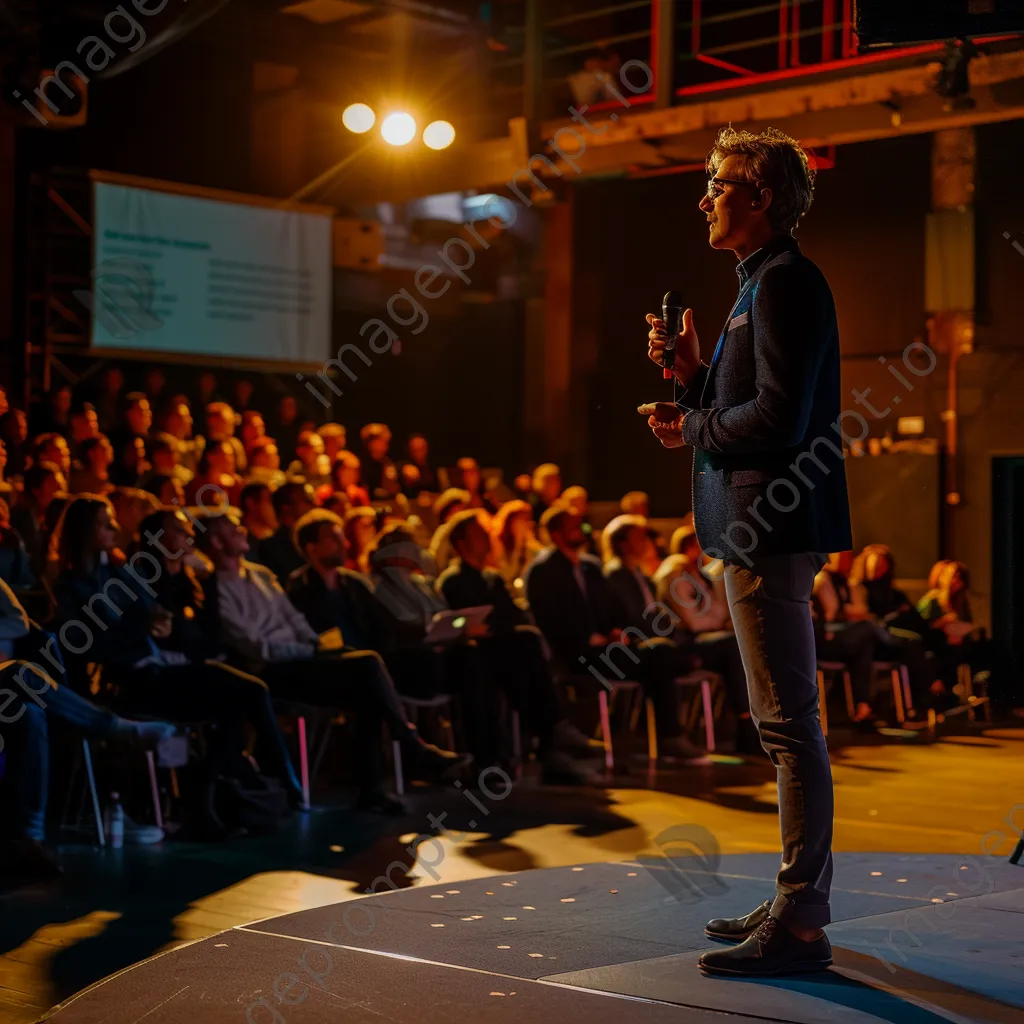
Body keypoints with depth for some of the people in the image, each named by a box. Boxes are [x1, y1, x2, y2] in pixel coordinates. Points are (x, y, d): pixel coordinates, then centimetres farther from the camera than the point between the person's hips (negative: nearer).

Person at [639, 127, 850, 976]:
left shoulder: (784, 283, -13)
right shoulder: (764, 283, 20)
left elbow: (776, 419, -23)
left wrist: (691, 429, -9)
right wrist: (693, 374, 7)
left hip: (773, 529, -11)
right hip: (761, 528, 11)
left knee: (789, 722, -9)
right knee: (788, 723, 14)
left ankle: (799, 926, -5)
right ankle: (799, 900, 23)